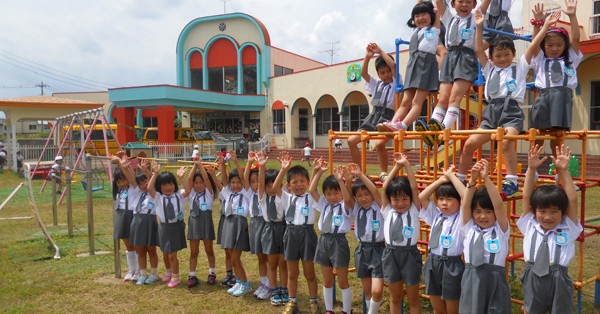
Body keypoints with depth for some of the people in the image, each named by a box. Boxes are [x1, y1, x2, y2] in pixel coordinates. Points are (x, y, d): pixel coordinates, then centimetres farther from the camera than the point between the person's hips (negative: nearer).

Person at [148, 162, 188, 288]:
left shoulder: (179, 195, -5)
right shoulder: (158, 197, -3)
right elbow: (149, 188, -20)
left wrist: (181, 176, -35)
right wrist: (155, 173, -29)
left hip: (177, 226, -3)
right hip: (164, 227, 3)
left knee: (172, 254, -2)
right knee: (165, 253, 20)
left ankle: (175, 277, 18)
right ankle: (168, 271, 46)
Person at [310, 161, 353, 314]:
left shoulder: (345, 206, -7)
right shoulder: (324, 204, 7)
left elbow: (348, 198, -31)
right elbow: (311, 190, -2)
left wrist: (341, 180, -37)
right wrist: (318, 172, -8)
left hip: (339, 242, -5)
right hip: (324, 241, 5)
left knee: (343, 281, 6)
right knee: (327, 281, 15)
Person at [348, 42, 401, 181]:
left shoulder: (396, 83, 3)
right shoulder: (376, 84, 18)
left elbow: (393, 65, -13)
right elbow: (363, 73, 6)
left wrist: (380, 51, -9)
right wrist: (367, 57, -6)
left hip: (387, 118, -6)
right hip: (373, 116, 6)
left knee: (379, 144, -33)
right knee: (351, 140, -2)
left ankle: (384, 173, -13)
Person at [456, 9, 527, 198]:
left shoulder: (519, 69, 16)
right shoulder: (489, 70, 21)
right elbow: (478, 50, 13)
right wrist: (479, 27, 8)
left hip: (511, 111, -3)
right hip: (491, 112, 4)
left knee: (506, 140, -32)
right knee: (470, 143, -4)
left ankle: (512, 181, -25)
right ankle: (460, 179, 12)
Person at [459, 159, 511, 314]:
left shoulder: (501, 230, 1)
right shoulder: (469, 229, 7)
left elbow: (498, 204, -12)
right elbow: (465, 204, -4)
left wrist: (486, 178, -19)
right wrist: (473, 180, -14)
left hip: (495, 282, -2)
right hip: (471, 281, 2)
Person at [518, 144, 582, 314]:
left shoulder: (568, 229, -1)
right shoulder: (529, 226, 1)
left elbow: (572, 200, -10)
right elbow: (526, 197, -5)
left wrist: (563, 171, -18)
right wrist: (531, 169, -14)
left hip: (558, 283, -1)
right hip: (532, 281, 1)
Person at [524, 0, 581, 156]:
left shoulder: (570, 59, 19)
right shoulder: (540, 60, 16)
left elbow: (575, 39, 7)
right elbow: (534, 44, 1)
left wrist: (572, 16, -3)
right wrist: (545, 25, -6)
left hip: (562, 99, 1)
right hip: (544, 98, -1)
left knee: (557, 138, 3)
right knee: (537, 137, 2)